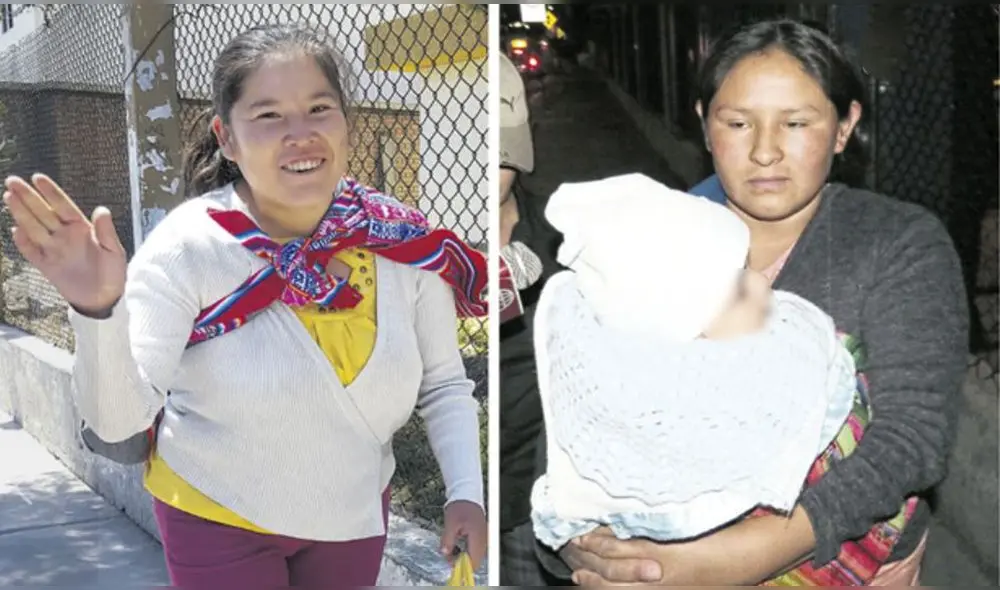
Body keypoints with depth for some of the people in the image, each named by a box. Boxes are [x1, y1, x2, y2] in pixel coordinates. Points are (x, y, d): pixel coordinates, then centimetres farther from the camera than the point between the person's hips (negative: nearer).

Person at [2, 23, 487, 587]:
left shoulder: (402, 243, -13)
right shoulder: (187, 247, -21)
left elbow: (445, 384, -1)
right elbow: (120, 418, -25)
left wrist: (466, 493, -13)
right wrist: (99, 311, -42)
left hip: (355, 516, 3)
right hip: (218, 520, -3)